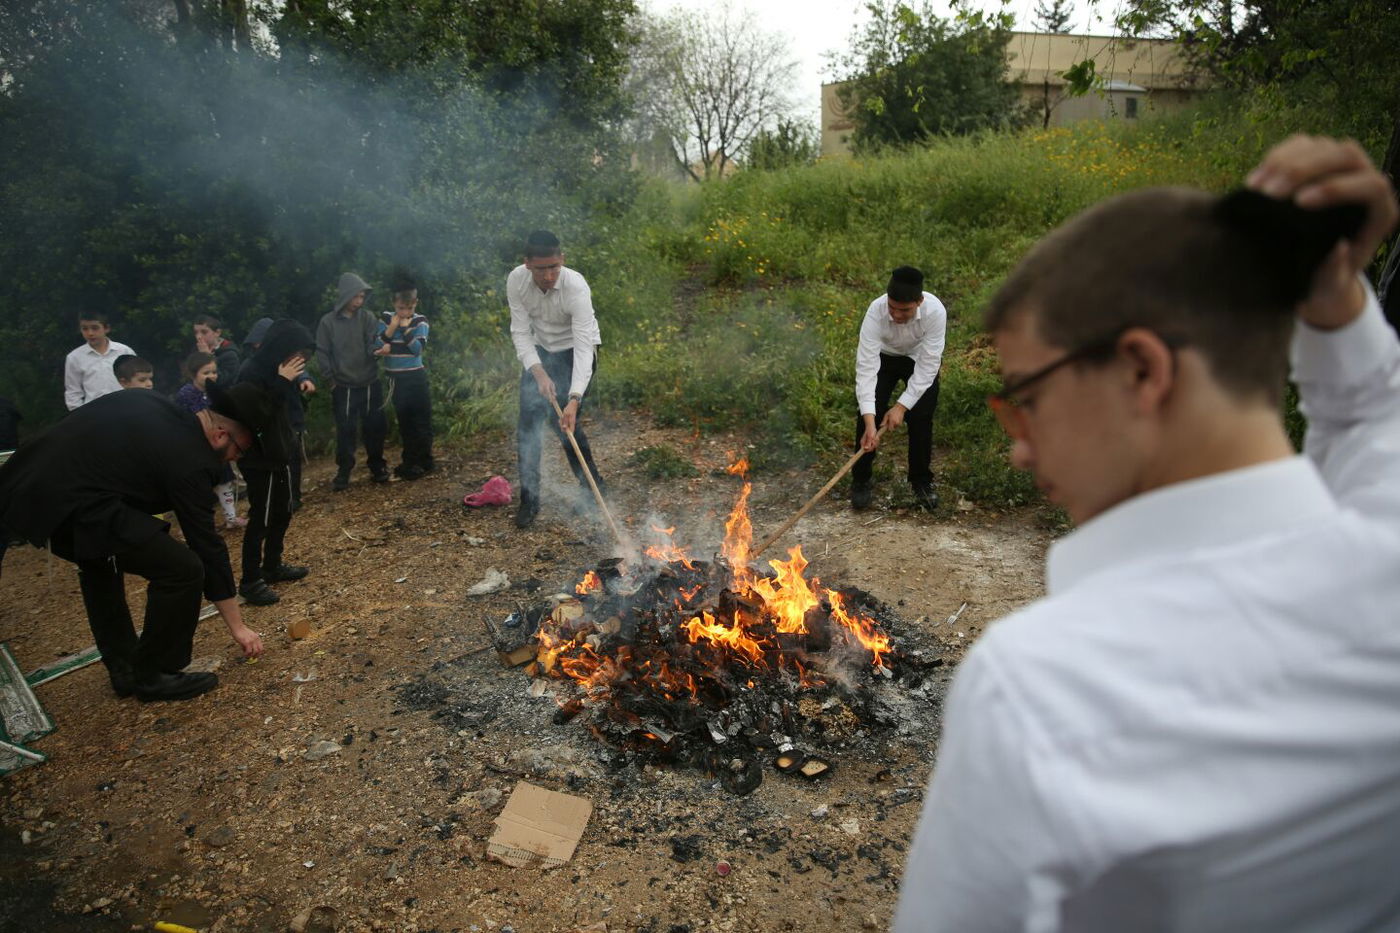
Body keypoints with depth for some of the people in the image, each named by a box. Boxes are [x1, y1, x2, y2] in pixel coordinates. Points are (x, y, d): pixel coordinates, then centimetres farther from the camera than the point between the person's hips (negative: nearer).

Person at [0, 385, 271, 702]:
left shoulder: (152, 403, 13)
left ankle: (123, 669, 35)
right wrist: (238, 627, 4)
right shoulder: (189, 461, -8)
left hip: (27, 489, 10)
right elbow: (207, 546, -4)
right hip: (68, 504, -10)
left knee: (100, 560, 31)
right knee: (182, 568, -9)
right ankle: (152, 675, 9)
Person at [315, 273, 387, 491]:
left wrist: (378, 349, -28)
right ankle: (343, 472, 14)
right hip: (343, 387, -1)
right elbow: (322, 352, 1)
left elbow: (374, 344, -8)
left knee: (375, 428, 8)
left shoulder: (367, 317, 1)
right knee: (346, 431, 2)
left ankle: (377, 467, 24)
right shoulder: (328, 321, -2)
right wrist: (331, 377, -4)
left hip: (370, 384, 1)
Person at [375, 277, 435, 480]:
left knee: (422, 421, -1)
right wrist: (391, 329, -15)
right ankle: (409, 461, 23)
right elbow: (375, 346, -5)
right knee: (404, 421, 13)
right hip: (395, 379, 3)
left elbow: (418, 349, -15)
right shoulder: (386, 318, 1)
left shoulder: (420, 321, -5)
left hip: (415, 377, -3)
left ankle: (424, 463, 9)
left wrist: (405, 329, -21)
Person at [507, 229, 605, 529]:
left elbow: (584, 346, -37)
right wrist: (538, 373, -32)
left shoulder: (576, 287, -33)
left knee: (563, 419, -14)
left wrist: (574, 399, -47)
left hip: (574, 350, -4)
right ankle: (529, 500, 8)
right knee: (528, 420, -3)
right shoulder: (516, 280, -20)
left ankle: (594, 488, 6)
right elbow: (521, 332, -16)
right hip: (539, 351, 4)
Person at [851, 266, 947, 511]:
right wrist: (870, 423, -46)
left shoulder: (935, 311, -36)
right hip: (883, 356, 0)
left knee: (921, 416, -10)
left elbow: (928, 366, -29)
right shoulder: (876, 311, -37)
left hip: (920, 359, 0)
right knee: (868, 414, -11)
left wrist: (902, 406, -34)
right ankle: (861, 480, 8)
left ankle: (921, 481, 12)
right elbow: (866, 367, -39)